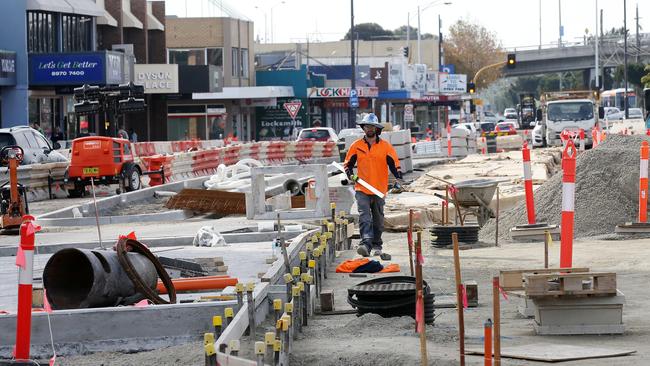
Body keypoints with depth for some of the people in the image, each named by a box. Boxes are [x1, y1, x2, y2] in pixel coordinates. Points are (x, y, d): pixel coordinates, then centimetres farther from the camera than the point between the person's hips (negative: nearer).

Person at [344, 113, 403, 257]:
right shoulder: (356, 146, 4)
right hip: (362, 190, -1)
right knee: (364, 217, -18)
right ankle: (366, 243, -30)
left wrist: (398, 179, -12)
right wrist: (351, 175, -6)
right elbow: (348, 163, 13)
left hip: (379, 190, 1)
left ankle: (376, 245, 25)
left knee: (378, 220, 12)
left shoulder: (385, 146, 1)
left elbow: (395, 164, 3)